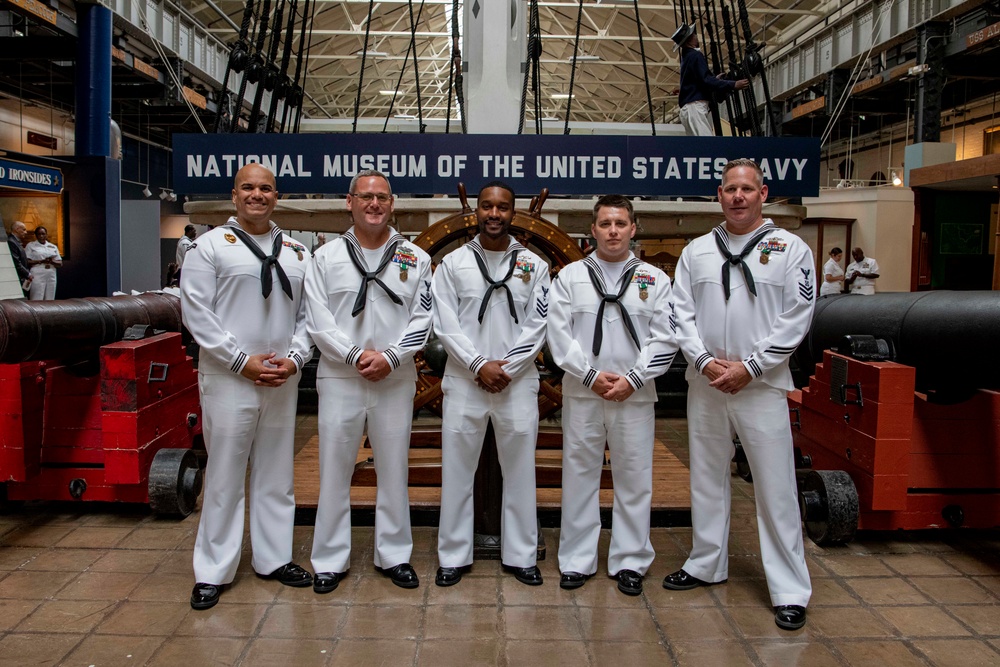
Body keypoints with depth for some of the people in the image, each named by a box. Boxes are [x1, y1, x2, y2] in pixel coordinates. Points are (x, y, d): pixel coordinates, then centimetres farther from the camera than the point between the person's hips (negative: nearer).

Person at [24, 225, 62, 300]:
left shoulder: (53, 247, 17)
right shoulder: (30, 246, 7)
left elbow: (60, 264, 12)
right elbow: (26, 262, -4)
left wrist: (52, 261, -9)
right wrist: (41, 261, -14)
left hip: (51, 276, 4)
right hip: (37, 276, -4)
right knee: (36, 302, -9)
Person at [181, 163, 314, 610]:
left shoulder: (296, 253, 12)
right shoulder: (210, 246, -1)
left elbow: (307, 313, 10)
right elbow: (196, 313, -8)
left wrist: (295, 358, -6)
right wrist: (243, 361, -13)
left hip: (283, 382, 4)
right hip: (228, 378, -4)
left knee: (275, 474, 13)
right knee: (224, 476, 2)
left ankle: (273, 559, 26)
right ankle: (212, 573, 14)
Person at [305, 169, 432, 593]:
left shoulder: (415, 259, 6)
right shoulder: (326, 257, 5)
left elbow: (422, 320, 0)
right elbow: (317, 319, -2)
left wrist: (390, 357, -13)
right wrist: (354, 355, -13)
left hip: (395, 380, 1)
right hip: (339, 379, 0)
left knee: (394, 470, 9)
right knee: (334, 470, 5)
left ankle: (394, 556, 24)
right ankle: (330, 561, 19)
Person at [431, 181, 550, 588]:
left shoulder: (534, 266, 7)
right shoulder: (453, 263, 5)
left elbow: (538, 325, 0)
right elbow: (444, 324, -2)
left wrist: (506, 367, -11)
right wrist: (479, 365, -12)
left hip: (518, 382, 1)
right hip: (464, 381, 0)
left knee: (519, 470, 7)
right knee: (457, 469, 5)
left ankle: (520, 555, 20)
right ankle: (453, 556, 17)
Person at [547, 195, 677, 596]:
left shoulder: (654, 279, 5)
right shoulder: (570, 276, 5)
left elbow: (665, 338, -1)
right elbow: (558, 333, -2)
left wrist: (632, 380, -10)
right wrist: (592, 376, -10)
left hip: (634, 395, 0)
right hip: (582, 393, 0)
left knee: (634, 478, 6)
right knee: (579, 474, 7)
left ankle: (630, 562, 19)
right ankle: (577, 561, 19)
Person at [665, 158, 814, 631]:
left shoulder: (790, 249, 0)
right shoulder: (696, 251, 9)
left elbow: (795, 320, -6)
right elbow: (682, 313, 5)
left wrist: (748, 368, -12)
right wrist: (704, 361, -9)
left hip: (761, 385, -3)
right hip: (705, 383, 4)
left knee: (776, 488, -1)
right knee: (707, 480, 15)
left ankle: (790, 591, 10)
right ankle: (706, 564, 31)